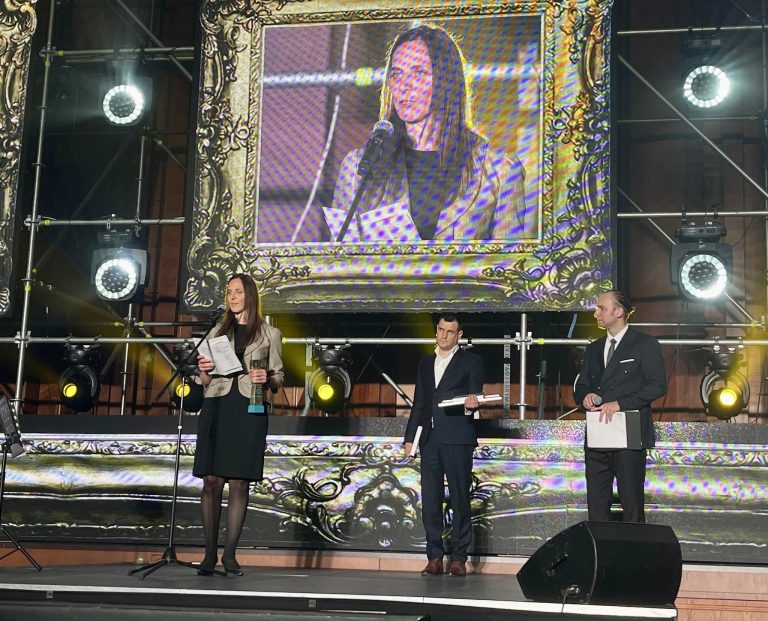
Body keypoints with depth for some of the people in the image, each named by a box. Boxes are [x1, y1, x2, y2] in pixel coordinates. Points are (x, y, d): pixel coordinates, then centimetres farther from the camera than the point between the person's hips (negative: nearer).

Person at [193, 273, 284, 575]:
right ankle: (210, 553, 3)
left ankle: (229, 553, 4)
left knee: (239, 482, -3)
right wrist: (203, 370, -4)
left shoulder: (269, 334, 11)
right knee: (212, 480, -4)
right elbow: (206, 381, 17)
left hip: (249, 410, -2)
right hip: (217, 406, 2)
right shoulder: (218, 331, 17)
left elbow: (279, 378, 11)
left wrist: (267, 379, -10)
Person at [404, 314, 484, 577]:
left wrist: (471, 404, -25)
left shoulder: (471, 362, 5)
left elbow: (475, 396, -2)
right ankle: (434, 558, 9)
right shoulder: (425, 363, 19)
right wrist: (409, 437, 13)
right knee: (430, 501, 3)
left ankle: (458, 558, 4)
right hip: (429, 439, 4)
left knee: (460, 499, -2)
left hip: (457, 439, -4)